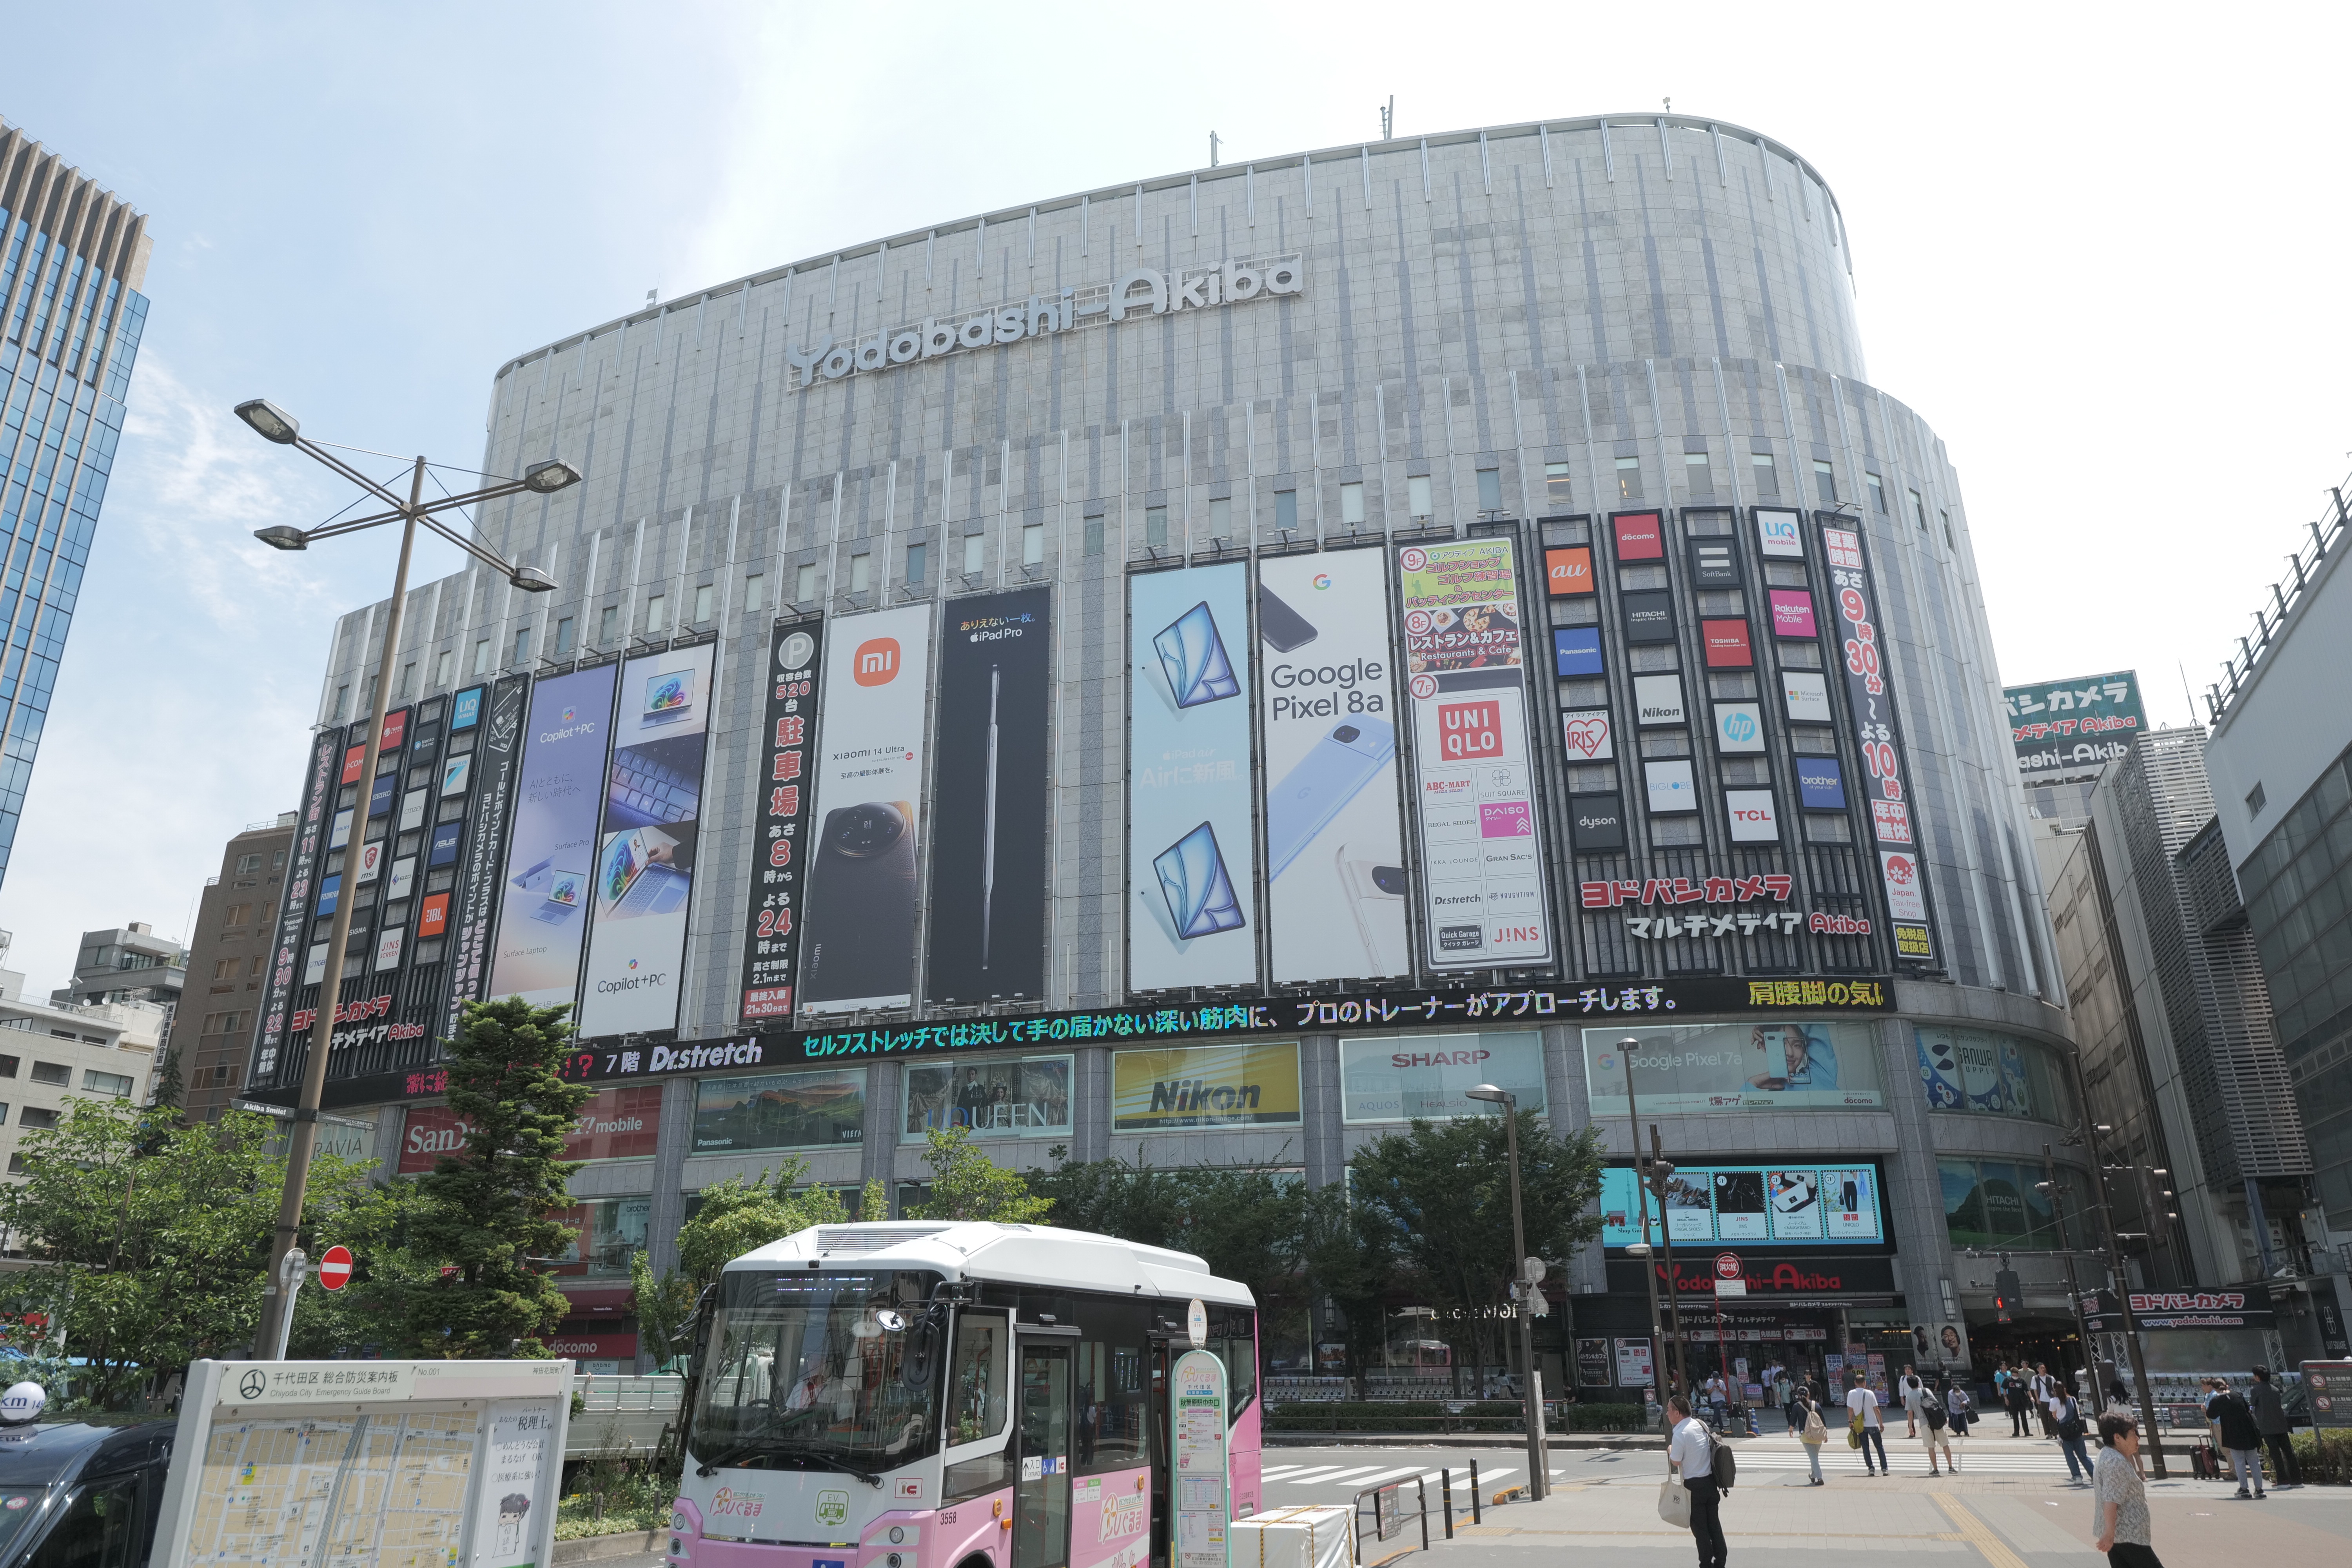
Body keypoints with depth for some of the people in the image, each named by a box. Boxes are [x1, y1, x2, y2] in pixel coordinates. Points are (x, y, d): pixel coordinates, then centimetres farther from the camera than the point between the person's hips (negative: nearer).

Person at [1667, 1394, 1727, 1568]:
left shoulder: (1680, 1435, -22)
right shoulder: (1701, 1424, 1)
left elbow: (1675, 1462, -14)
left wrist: (1670, 1450, 5)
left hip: (1694, 1485, -7)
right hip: (1711, 1481, 7)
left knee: (1700, 1527, 6)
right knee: (1714, 1523, 15)